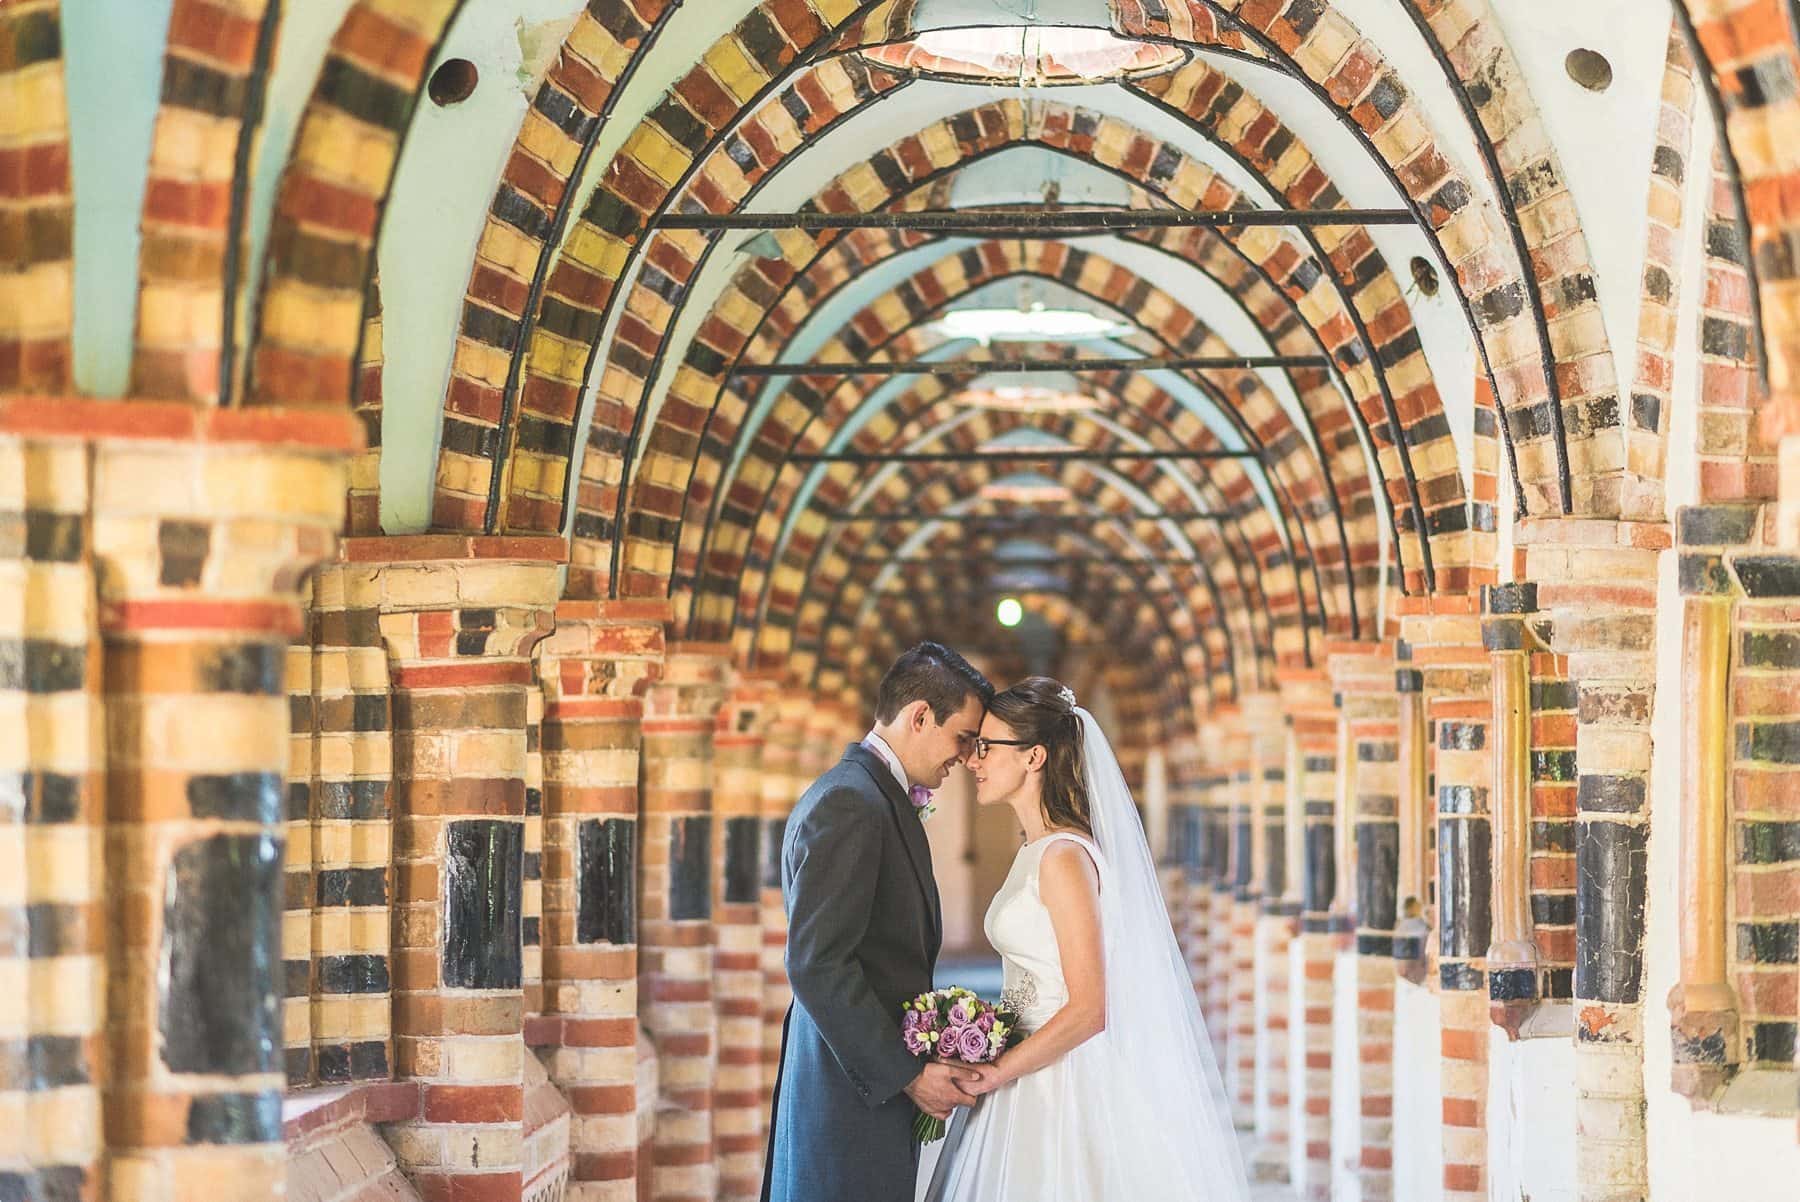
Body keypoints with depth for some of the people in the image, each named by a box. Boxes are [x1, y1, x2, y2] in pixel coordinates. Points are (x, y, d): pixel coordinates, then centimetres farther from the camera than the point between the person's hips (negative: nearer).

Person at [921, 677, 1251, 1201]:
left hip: (1063, 1091, -9)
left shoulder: (1066, 857, -15)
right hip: (1029, 1080, 9)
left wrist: (995, 1075, -16)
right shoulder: (1036, 852, 12)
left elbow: (1089, 1008, -19)